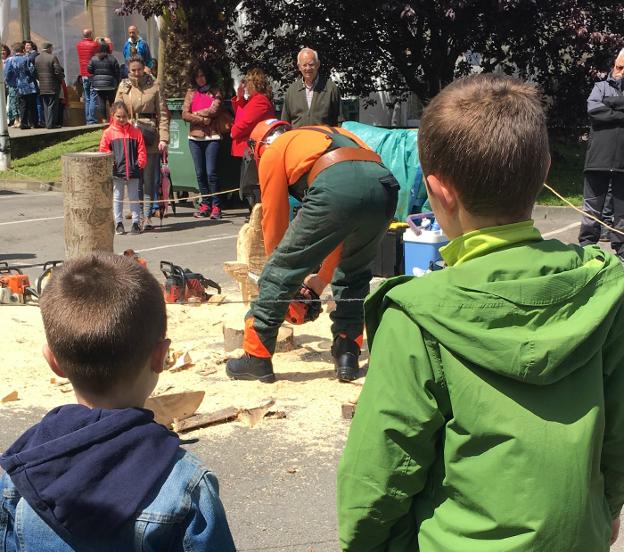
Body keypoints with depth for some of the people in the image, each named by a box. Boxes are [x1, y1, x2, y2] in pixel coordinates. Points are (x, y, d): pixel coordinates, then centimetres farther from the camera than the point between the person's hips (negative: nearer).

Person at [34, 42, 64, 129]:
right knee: (52, 105, -1)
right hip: (52, 86, -5)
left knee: (45, 105, 12)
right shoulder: (52, 57, -11)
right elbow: (58, 71, -13)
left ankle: (47, 123, 13)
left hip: (42, 87, 5)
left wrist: (40, 80, 17)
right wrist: (61, 79, 3)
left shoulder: (36, 59, 6)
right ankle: (51, 124, -4)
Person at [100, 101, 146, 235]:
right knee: (117, 198, 8)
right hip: (116, 171, 0)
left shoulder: (135, 132, 3)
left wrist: (141, 163, -7)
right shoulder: (108, 133, 1)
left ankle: (136, 222, 12)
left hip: (133, 170, 0)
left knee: (134, 198, 6)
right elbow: (103, 150, 2)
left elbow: (141, 150, 4)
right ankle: (119, 223, 16)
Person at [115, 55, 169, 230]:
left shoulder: (154, 86, 3)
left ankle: (147, 215, 0)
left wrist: (163, 138, -8)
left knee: (149, 178, -3)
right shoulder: (123, 87, 9)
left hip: (150, 137, -2)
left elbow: (163, 114, 1)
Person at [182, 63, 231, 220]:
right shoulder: (191, 93, 12)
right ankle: (205, 204, 14)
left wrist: (196, 114, -1)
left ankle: (216, 206, -4)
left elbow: (213, 110, -10)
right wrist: (204, 120, -7)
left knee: (211, 173, -9)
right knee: (200, 173, 6)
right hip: (195, 137, 4)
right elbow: (185, 115, 2)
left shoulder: (216, 92, 5)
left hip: (212, 137, -4)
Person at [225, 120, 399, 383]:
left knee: (282, 271, 10)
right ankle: (347, 355, 25)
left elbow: (274, 223, 26)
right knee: (354, 274, 28)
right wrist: (322, 279, 48)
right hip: (385, 184, 6)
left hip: (337, 190, -6)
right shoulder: (330, 134, 42)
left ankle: (256, 357, 15)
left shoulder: (273, 152, 25)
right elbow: (341, 230, 43)